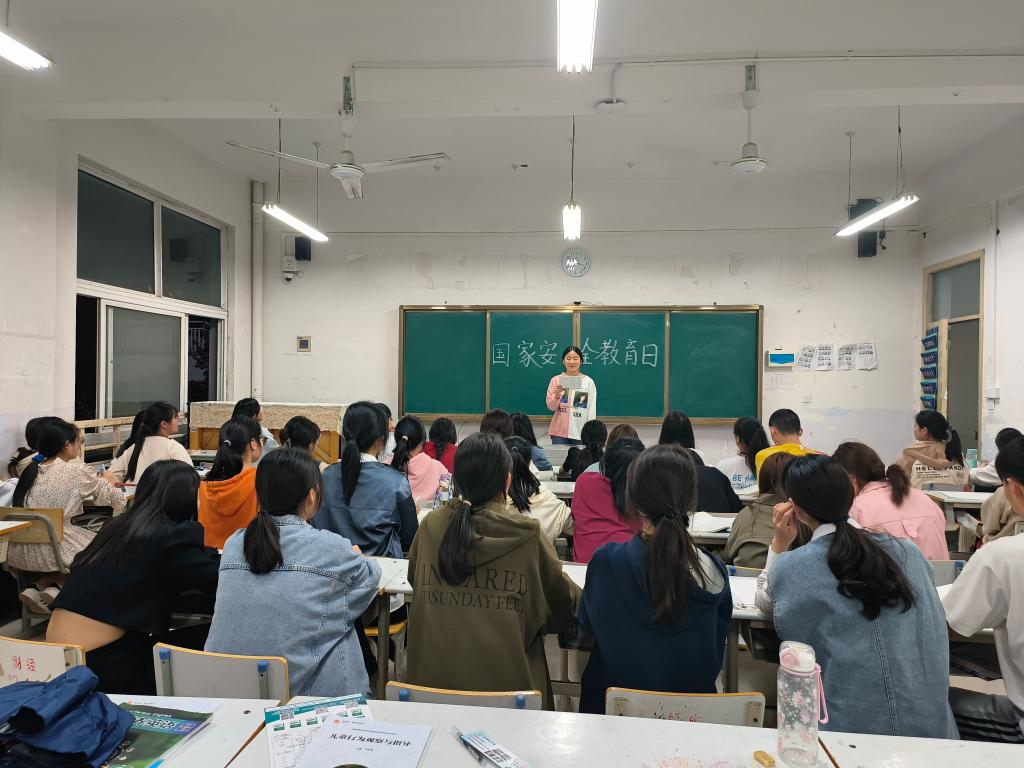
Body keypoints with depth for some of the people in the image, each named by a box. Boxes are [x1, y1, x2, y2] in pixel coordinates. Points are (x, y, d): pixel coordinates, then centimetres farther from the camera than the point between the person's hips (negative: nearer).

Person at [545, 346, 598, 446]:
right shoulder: (556, 380, 2)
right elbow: (551, 407, 3)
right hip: (559, 432, 1)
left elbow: (592, 409, 1)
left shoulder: (588, 382, -1)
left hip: (581, 432, -1)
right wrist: (557, 396, -16)